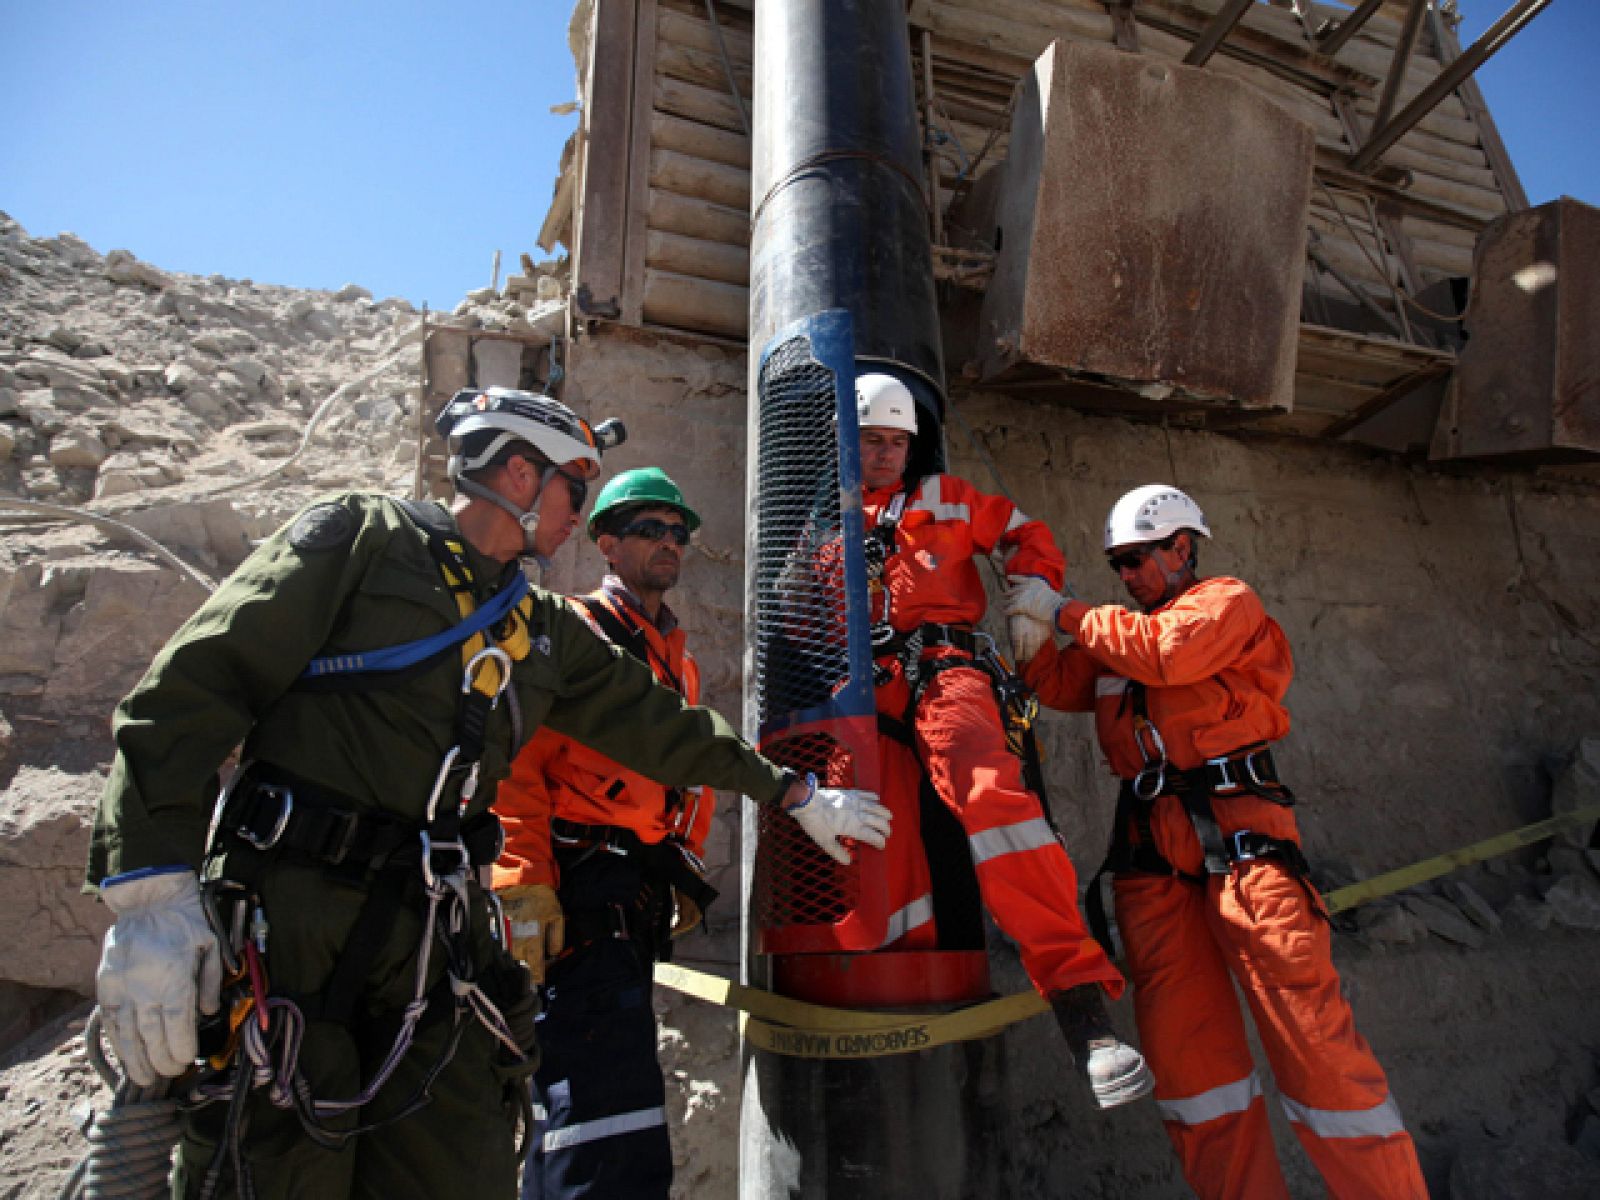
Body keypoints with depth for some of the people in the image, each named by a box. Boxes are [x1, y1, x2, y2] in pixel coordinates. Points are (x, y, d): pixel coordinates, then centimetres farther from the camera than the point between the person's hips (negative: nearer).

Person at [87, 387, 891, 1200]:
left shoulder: (544, 629, 16)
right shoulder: (362, 537, -2)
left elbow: (651, 722, 19)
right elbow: (193, 687, -8)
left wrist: (792, 793, 21)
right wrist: (152, 887, -18)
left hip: (440, 939, 6)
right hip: (290, 921, -5)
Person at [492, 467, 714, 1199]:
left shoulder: (680, 662, 20)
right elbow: (512, 762, -14)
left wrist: (685, 876, 18)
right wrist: (523, 884, -21)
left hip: (637, 911, 9)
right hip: (575, 903, -8)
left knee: (576, 1127, 19)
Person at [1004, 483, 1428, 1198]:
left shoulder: (1227, 601, 5)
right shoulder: (1120, 634, 24)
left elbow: (1166, 651, -14)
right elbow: (1060, 685, 16)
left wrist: (1067, 612, -8)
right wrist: (1028, 627, 2)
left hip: (1235, 825, -5)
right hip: (1150, 842, 6)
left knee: (1306, 1024, -7)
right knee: (1182, 1036, 5)